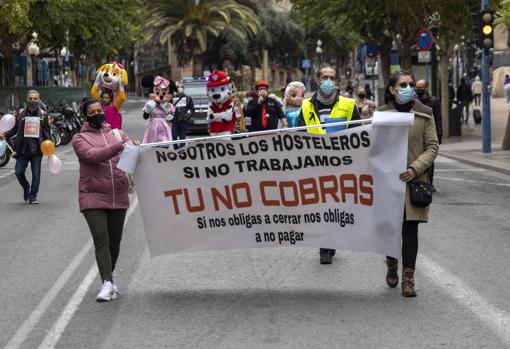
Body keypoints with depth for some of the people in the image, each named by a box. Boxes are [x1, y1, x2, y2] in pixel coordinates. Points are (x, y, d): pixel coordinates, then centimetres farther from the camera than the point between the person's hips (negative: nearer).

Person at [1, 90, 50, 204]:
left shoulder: (43, 115, 6)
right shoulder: (21, 113, 4)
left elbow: (46, 132, 9)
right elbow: (15, 129, 7)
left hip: (37, 148, 0)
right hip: (23, 148, 0)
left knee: (36, 174, 1)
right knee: (19, 172, -4)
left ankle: (33, 196, 13)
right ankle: (26, 187, 26)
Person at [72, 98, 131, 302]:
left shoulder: (117, 134, 13)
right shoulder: (80, 139, 2)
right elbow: (92, 155, -17)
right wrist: (118, 147, -28)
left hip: (118, 198, 4)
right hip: (93, 198, -4)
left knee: (114, 241, 12)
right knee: (101, 241, -13)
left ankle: (110, 274, 33)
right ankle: (107, 283, -14)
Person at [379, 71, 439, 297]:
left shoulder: (424, 114, 5)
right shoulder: (382, 113, 6)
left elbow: (432, 146, 1)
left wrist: (415, 168, -12)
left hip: (413, 180, -1)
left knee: (410, 228, -4)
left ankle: (408, 278, 1)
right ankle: (392, 265, 34)